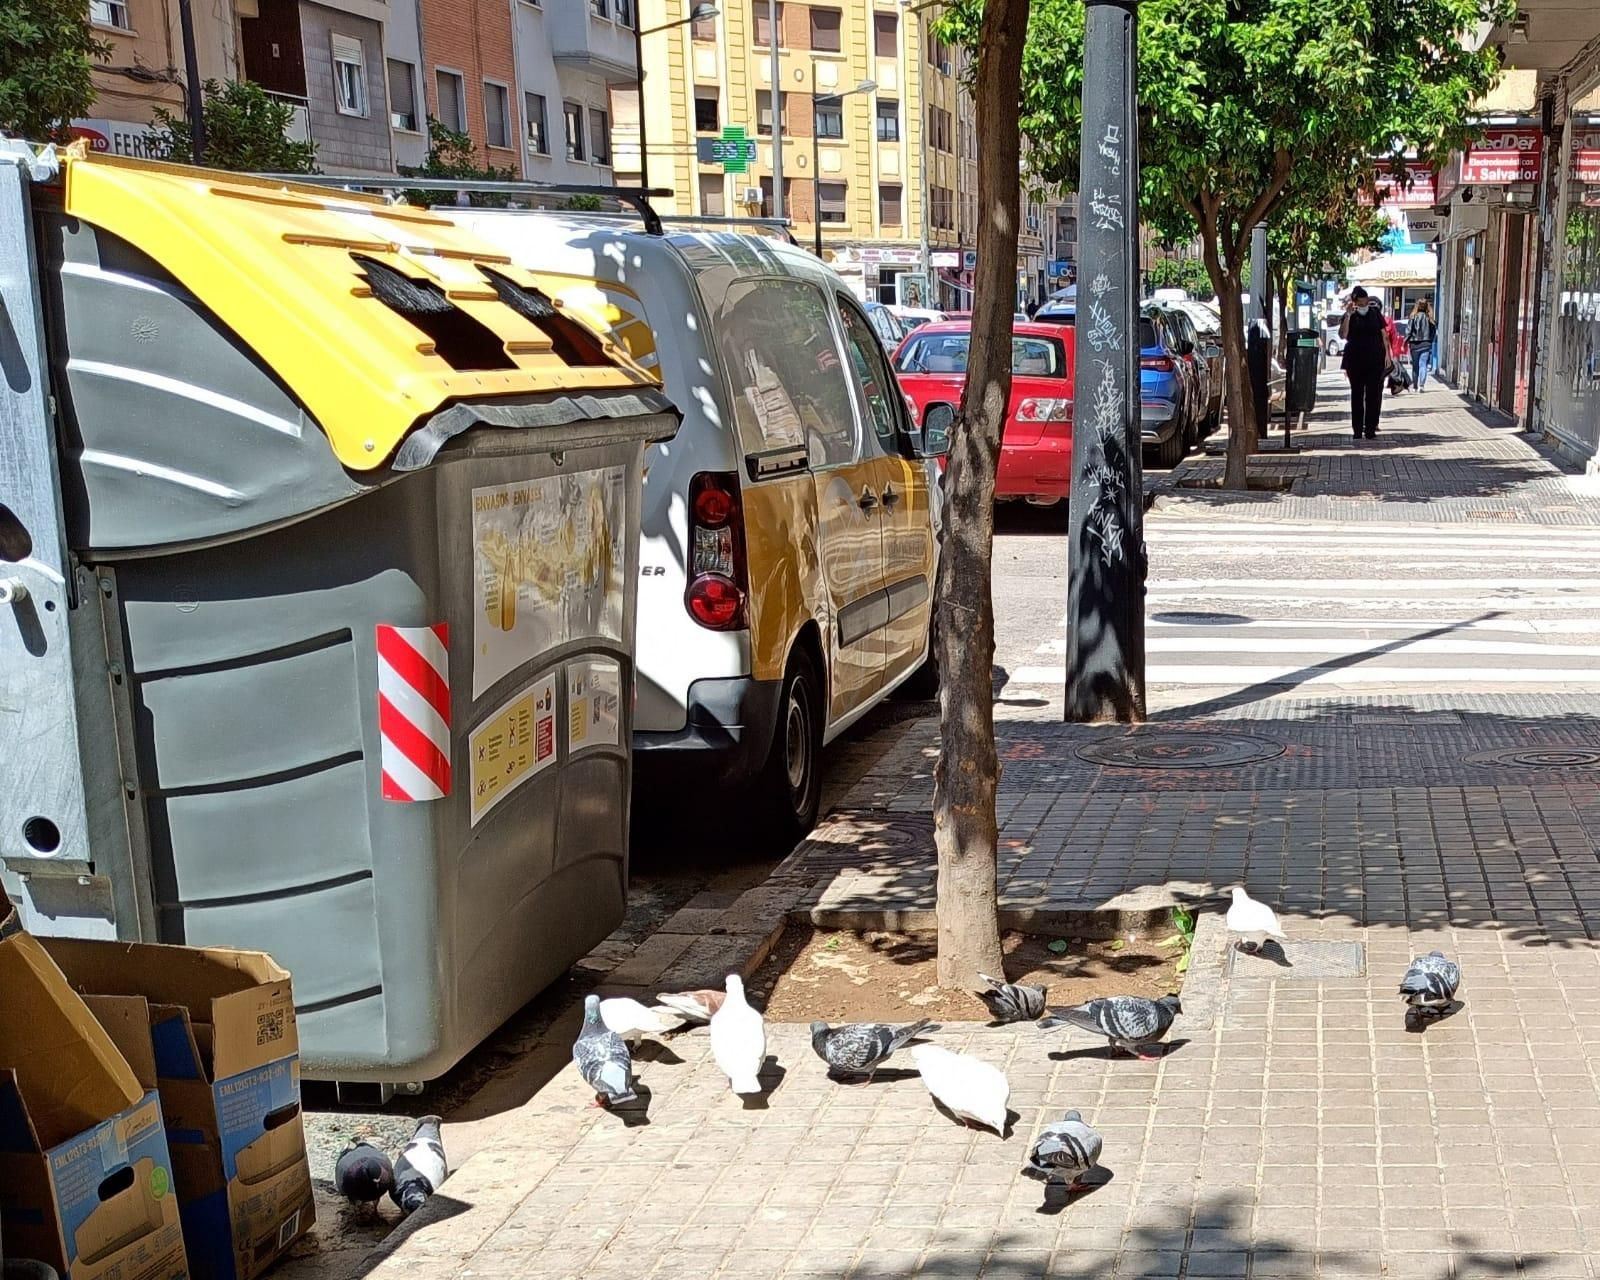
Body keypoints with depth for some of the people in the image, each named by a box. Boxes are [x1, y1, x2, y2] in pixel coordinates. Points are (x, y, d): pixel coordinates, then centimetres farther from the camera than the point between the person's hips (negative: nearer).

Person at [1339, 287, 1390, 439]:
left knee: (1374, 395, -2)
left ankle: (1371, 429, 2)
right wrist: (1348, 315, -20)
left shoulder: (1375, 313, 7)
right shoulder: (1349, 316, 2)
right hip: (1355, 361, -1)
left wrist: (1387, 354, 5)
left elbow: (1384, 334, 11)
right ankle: (1357, 429, 9)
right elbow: (1342, 335, -14)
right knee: (1357, 395, 4)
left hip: (1375, 361, 1)